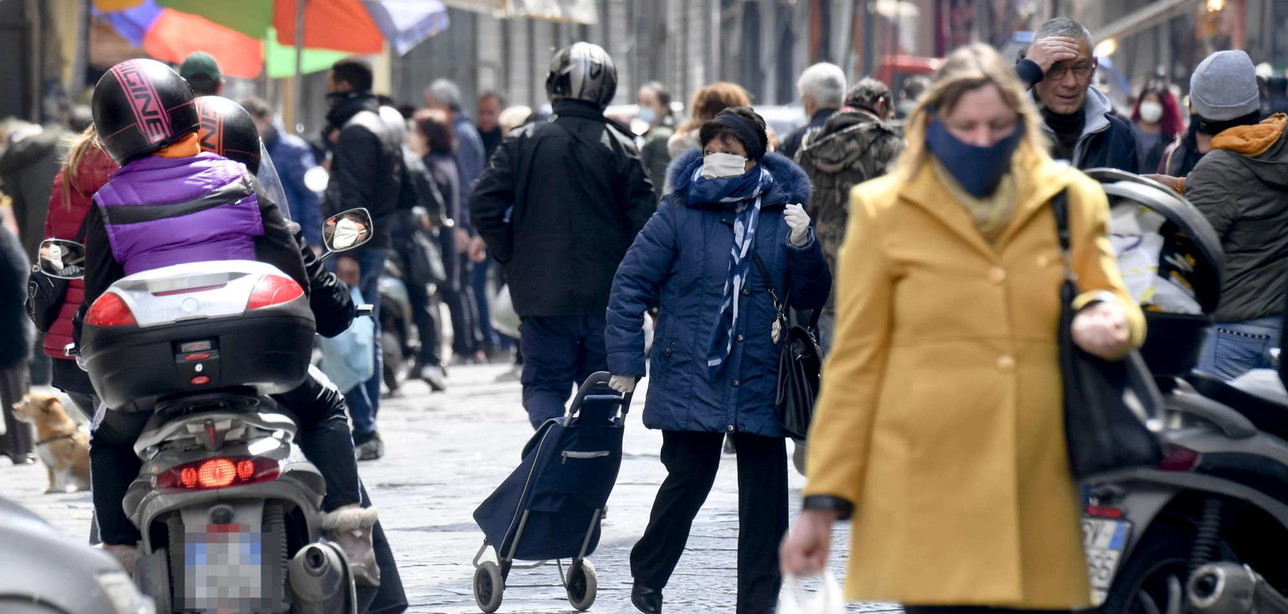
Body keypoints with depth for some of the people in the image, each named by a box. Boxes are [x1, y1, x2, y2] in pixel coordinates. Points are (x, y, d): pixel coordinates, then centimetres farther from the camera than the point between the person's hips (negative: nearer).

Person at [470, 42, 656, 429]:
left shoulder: (523, 142, -2)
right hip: (607, 293, 0)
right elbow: (645, 219, -9)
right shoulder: (619, 146, -4)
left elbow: (484, 207, -7)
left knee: (544, 384, 6)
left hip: (543, 292, 0)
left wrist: (512, 258, 6)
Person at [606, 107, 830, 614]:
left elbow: (811, 298, 5)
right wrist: (626, 363, -4)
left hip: (760, 382, 2)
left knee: (765, 494, 3)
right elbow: (631, 283, -1)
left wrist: (803, 247, -14)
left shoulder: (781, 213, 3)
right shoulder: (679, 213, -4)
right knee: (688, 481, 2)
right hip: (690, 378, -2)